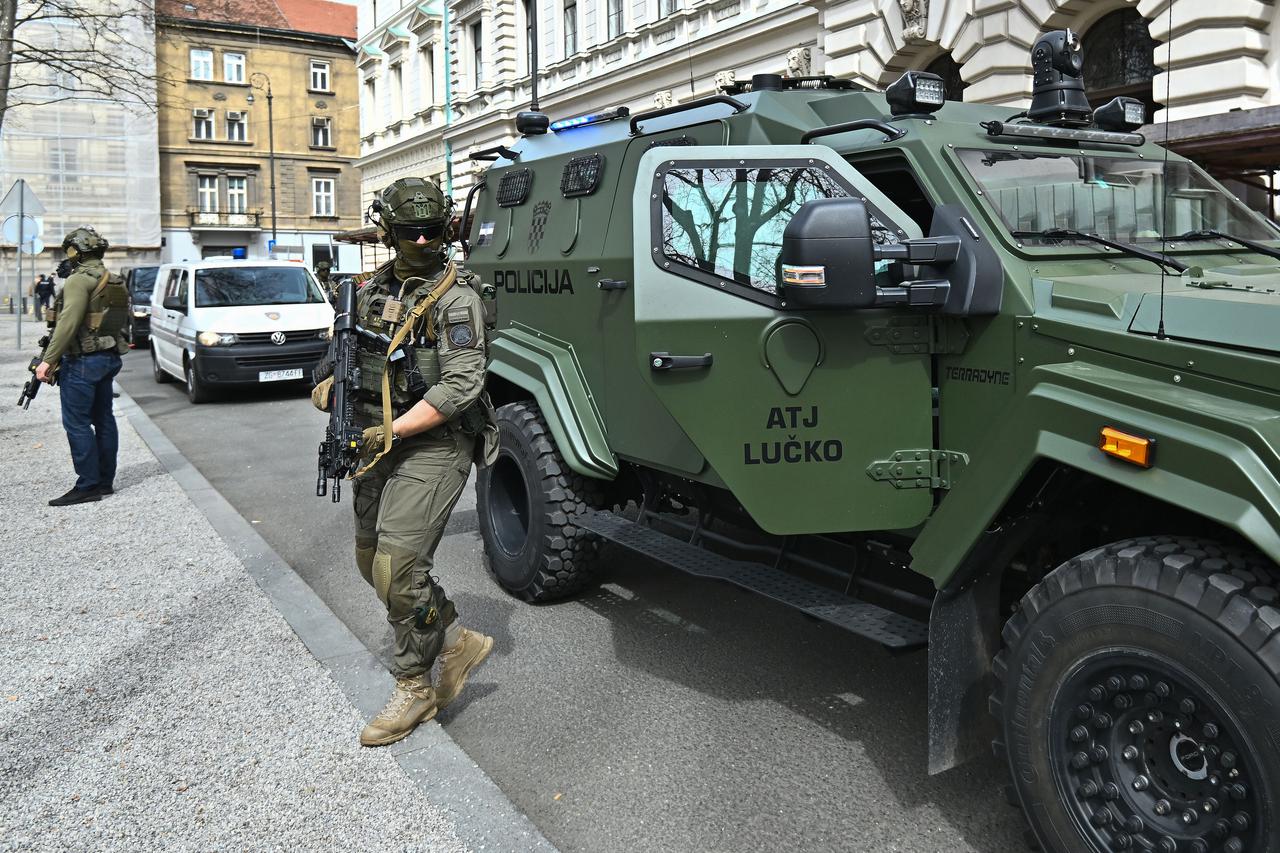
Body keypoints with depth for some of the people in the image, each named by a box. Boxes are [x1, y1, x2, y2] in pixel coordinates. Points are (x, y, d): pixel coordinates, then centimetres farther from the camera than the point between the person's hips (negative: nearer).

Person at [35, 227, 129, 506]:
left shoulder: (80, 279, -13)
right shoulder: (114, 282, 13)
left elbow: (68, 323, -20)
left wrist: (48, 360, -19)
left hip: (83, 361, -9)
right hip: (109, 358, 9)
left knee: (77, 423, -4)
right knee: (103, 420, 12)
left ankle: (88, 486, -3)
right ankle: (105, 481, 17)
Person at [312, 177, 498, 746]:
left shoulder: (455, 297, -12)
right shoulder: (375, 288, 11)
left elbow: (462, 385, -20)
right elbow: (355, 351, 24)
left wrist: (393, 431, -23)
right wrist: (330, 380, 2)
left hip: (431, 447, -8)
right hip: (377, 445, 9)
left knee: (398, 570, -11)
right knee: (373, 561, 15)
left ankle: (414, 689, 9)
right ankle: (458, 642, 30)